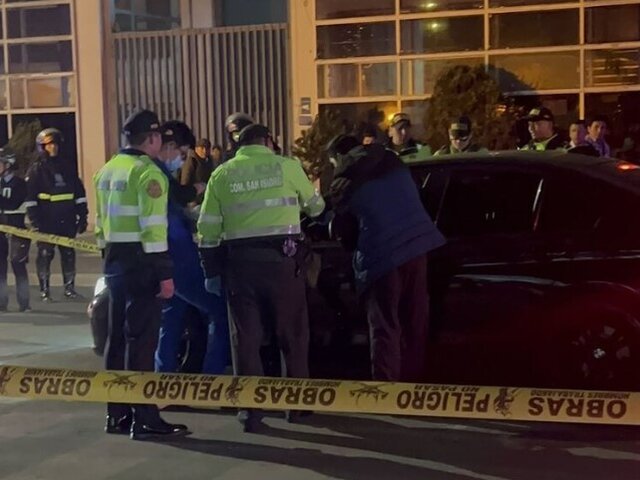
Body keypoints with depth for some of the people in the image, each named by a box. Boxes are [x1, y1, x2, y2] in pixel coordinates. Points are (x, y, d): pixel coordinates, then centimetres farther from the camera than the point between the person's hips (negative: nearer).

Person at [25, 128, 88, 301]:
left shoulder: (67, 168, 12)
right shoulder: (36, 170, 0)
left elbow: (80, 194, 14)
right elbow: (30, 198, -6)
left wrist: (82, 217, 8)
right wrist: (35, 220, -13)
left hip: (67, 220, 4)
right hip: (46, 222, -4)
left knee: (69, 253, 6)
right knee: (45, 254, -1)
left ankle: (69, 287, 15)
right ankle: (44, 290, 6)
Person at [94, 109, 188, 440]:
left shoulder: (107, 170, 14)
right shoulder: (147, 172, -13)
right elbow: (153, 228, -20)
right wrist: (165, 273, -19)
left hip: (115, 259, 9)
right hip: (140, 261, -9)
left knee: (118, 337, 13)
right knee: (141, 340, -7)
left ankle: (117, 414, 20)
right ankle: (144, 419, -5)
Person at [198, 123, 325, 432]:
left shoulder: (222, 174, 9)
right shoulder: (286, 166, 4)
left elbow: (208, 227, 6)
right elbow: (315, 206, 18)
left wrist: (211, 272, 12)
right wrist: (316, 202, 42)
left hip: (239, 260, 1)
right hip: (281, 257, -1)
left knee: (245, 337, 7)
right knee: (292, 332, 11)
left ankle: (250, 409, 7)